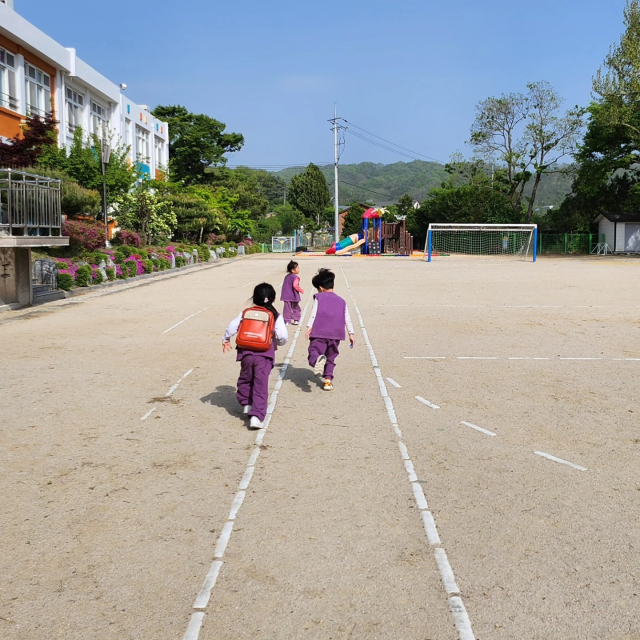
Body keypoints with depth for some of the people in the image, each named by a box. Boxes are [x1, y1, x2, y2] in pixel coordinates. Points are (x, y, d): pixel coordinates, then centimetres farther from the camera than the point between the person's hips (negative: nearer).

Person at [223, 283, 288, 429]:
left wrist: (226, 340, 22)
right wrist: (279, 343, 17)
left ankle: (246, 404, 37)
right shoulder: (276, 316, 1)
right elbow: (283, 336, -6)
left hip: (246, 353, 2)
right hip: (264, 355, -2)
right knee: (261, 386, -2)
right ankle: (257, 416, -11)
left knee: (245, 379, 26)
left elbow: (232, 327, 4)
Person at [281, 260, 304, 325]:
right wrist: (301, 290, -17)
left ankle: (287, 321, 6)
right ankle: (296, 320, 15)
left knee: (287, 308, 6)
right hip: (293, 296, -6)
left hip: (286, 296, 6)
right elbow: (295, 285, -29)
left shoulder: (287, 276, 9)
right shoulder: (295, 277, -16)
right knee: (296, 308, 11)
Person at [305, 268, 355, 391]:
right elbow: (347, 319, 14)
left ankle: (318, 359, -44)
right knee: (331, 358, 17)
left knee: (314, 352, -10)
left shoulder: (318, 297, 10)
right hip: (335, 334, 3)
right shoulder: (341, 301, 20)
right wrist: (351, 333, 13)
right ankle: (328, 380, 8)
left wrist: (309, 327, -8)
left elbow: (314, 313, -2)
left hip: (319, 333, -3)